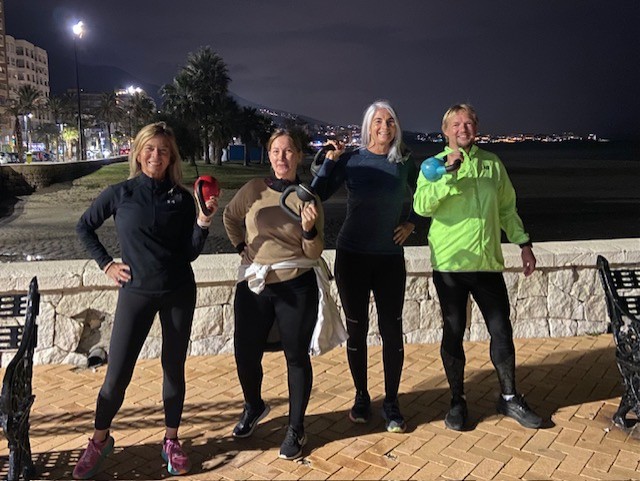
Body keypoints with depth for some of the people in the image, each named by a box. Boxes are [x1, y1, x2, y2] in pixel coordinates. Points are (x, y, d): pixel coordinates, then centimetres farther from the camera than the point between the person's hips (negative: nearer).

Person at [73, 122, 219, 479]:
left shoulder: (182, 197, 0)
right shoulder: (120, 194, -2)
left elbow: (190, 252, -2)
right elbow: (84, 227, 11)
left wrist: (204, 221, -16)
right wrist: (106, 264, 4)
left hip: (179, 292, 1)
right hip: (136, 292, -1)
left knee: (174, 368, 9)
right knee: (117, 374, 1)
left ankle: (172, 440, 26)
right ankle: (100, 441, 25)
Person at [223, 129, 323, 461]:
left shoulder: (309, 198, -3)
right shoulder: (254, 190, -1)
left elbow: (314, 254, -4)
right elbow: (230, 218, 18)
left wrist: (309, 229, -21)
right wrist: (242, 247, 12)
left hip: (296, 288, -2)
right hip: (253, 286, 2)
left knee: (296, 356, 7)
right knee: (246, 354, 10)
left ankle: (296, 429, 23)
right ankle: (254, 407, 40)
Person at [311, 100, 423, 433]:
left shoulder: (404, 162, 2)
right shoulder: (351, 160, -2)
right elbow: (318, 195, -8)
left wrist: (412, 223, 3)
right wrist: (330, 160, -14)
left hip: (390, 258, 1)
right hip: (352, 256, -1)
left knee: (392, 330, 1)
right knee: (356, 330, 7)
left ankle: (391, 403, 16)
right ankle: (361, 397, 24)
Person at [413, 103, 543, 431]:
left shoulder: (492, 164, 10)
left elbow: (507, 208, 18)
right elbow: (421, 206, -18)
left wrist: (523, 244, 15)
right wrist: (449, 172, -26)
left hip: (488, 262, 3)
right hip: (450, 264, -3)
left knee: (502, 331, 8)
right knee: (453, 333, 6)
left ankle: (510, 398, 27)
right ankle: (457, 401, 22)